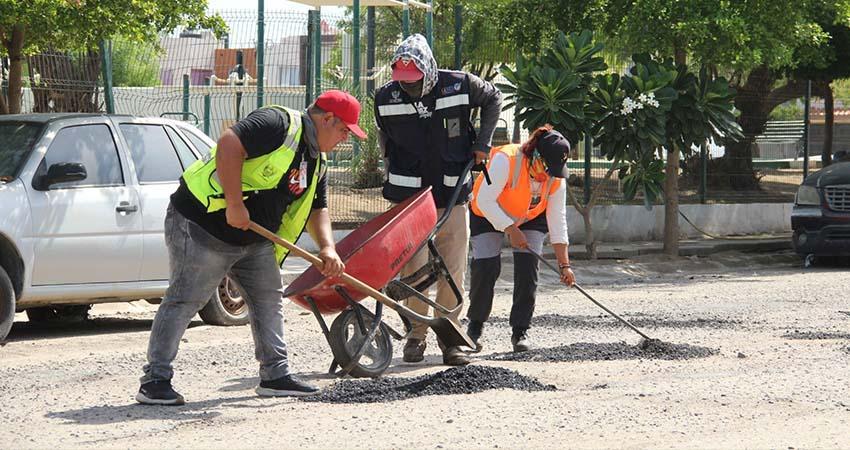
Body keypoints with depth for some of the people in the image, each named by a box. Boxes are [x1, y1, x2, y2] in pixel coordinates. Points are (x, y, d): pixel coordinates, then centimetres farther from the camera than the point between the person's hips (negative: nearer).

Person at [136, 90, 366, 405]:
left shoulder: (316, 162, 14)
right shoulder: (279, 124, -18)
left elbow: (317, 210, 16)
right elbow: (229, 146, -29)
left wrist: (327, 248, -4)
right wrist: (235, 205, -29)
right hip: (203, 224, -10)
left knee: (269, 298, 8)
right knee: (184, 301, -8)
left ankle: (275, 376, 16)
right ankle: (155, 381, -7)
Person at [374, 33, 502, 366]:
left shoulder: (460, 86, -8)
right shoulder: (386, 98, -5)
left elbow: (493, 99, 13)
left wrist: (482, 142, 5)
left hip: (453, 196, 0)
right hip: (409, 197, 0)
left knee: (453, 271, 1)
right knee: (414, 270, -4)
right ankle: (416, 335, 9)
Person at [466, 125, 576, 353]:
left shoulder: (556, 178, -20)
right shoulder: (505, 160, -36)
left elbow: (557, 222, -15)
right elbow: (485, 200, -33)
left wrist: (564, 264, -18)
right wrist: (511, 230, -34)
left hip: (531, 219, 3)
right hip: (488, 215, -3)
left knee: (528, 266, -15)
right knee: (486, 266, -17)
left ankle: (520, 330, -6)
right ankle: (475, 325, 4)